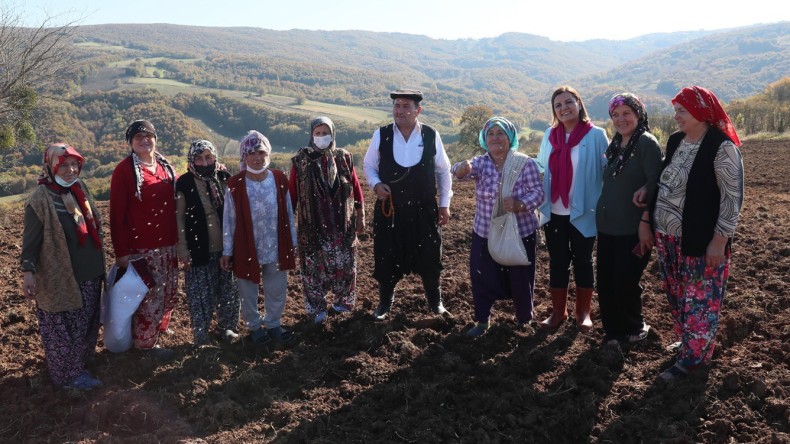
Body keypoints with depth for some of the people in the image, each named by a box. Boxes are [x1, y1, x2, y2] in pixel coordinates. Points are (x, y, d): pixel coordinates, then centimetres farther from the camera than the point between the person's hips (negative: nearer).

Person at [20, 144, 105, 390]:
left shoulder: (80, 189, 6)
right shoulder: (40, 199, -16)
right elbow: (31, 240, -14)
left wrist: (98, 265, 20)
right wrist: (28, 271, -18)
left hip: (88, 274, 8)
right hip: (60, 279, -7)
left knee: (85, 324, 20)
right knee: (63, 329, 6)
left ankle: (80, 363, 38)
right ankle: (68, 374, 21)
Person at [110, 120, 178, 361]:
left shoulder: (165, 166, 9)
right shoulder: (125, 170, -8)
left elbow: (176, 202, 15)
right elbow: (116, 214, -10)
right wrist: (121, 251, -12)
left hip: (168, 244, 6)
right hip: (141, 248, -6)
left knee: (168, 291, 15)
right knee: (149, 295, 1)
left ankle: (159, 327, 36)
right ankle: (145, 341, 17)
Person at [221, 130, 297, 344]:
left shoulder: (279, 180, -5)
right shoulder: (235, 185, -12)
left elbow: (288, 214, 3)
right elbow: (229, 220, -6)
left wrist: (292, 243, 6)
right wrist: (227, 251, -3)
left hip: (276, 248, 2)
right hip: (247, 250, -2)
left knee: (277, 289, 15)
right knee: (249, 292, 14)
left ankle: (273, 323, 36)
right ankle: (254, 326, 35)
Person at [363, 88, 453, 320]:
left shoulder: (431, 136, -5)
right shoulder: (381, 135, -4)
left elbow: (443, 171, 5)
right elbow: (369, 165, 8)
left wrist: (444, 204, 5)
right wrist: (376, 184, -11)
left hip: (424, 210, 0)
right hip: (390, 209, 0)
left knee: (429, 257, 9)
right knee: (387, 258, 9)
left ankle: (435, 302, 32)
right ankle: (384, 303, 33)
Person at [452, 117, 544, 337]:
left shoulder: (525, 163, -8)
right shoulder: (480, 163, -2)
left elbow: (538, 193, -13)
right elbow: (462, 172, -22)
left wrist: (519, 204, -32)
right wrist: (462, 168, -47)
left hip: (520, 233, -2)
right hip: (485, 234, 2)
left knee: (520, 278, 10)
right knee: (482, 278, 6)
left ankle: (524, 320, 34)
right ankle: (482, 320, 24)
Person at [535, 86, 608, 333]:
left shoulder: (596, 135, -8)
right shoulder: (550, 135, 5)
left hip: (583, 213, -3)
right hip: (554, 213, 3)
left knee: (582, 262, 10)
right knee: (557, 263, 12)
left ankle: (583, 313, 25)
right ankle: (558, 311, 25)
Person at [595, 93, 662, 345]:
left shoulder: (647, 143, -10)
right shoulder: (615, 145, 12)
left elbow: (654, 185, -16)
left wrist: (645, 222, -22)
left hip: (632, 228, -6)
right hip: (607, 225, 7)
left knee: (625, 281, 2)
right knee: (605, 280, 8)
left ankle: (634, 328, 27)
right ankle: (613, 330, 25)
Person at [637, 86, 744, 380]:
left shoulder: (721, 147, -16)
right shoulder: (675, 140, 6)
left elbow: (733, 197, -17)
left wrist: (719, 240, -18)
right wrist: (647, 189, 3)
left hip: (700, 240, -7)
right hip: (667, 235, 7)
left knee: (699, 299, 5)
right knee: (677, 295, 18)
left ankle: (694, 356, 18)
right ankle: (687, 342, 37)